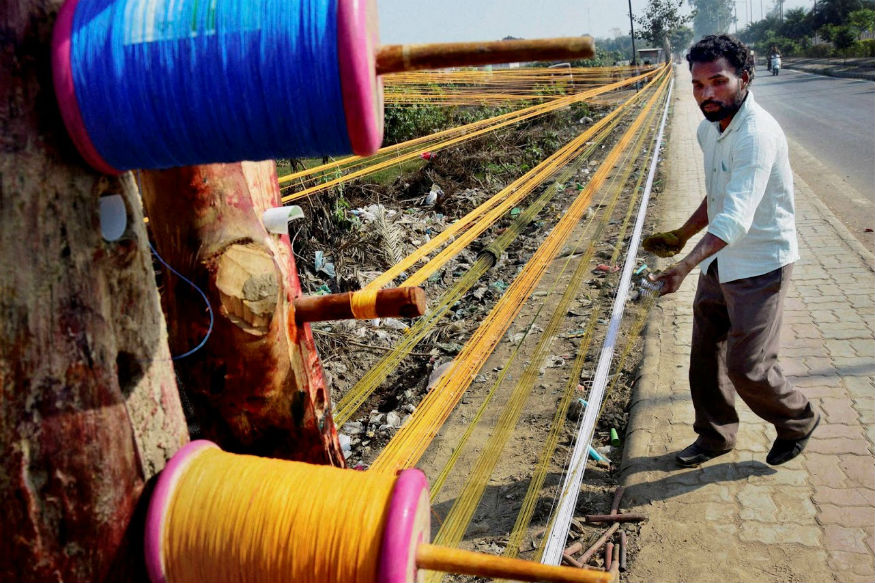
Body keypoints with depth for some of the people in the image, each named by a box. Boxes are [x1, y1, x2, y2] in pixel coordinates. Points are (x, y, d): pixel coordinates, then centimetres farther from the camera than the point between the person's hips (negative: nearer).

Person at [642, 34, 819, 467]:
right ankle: (715, 435, 35)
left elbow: (736, 218, -38)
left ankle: (797, 423, 28)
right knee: (705, 355, 14)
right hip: (718, 261, 8)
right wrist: (680, 236, 17)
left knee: (747, 366, -3)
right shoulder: (709, 128, 3)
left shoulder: (758, 135, -26)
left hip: (760, 266, -8)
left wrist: (685, 266, -49)